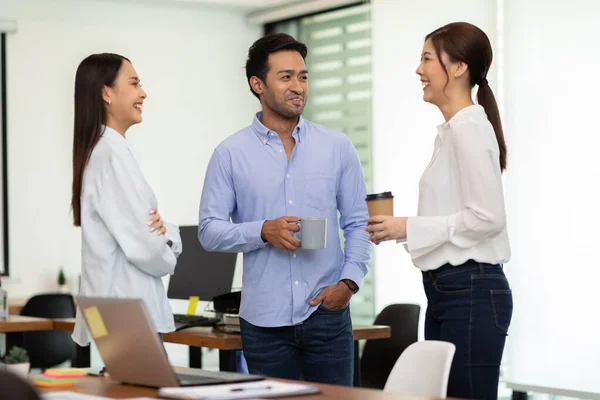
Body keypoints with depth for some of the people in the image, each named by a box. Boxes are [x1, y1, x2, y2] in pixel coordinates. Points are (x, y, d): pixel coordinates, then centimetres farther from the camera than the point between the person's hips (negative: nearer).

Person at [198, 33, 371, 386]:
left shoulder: (337, 147, 5)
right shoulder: (231, 154, 1)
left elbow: (358, 222, 7)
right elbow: (209, 230, 0)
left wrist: (349, 281, -6)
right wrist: (263, 232, -16)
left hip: (326, 312, 1)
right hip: (264, 317, -1)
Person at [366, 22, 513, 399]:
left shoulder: (469, 128, -13)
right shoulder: (451, 129, 15)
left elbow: (486, 217, -20)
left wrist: (409, 227, -15)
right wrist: (397, 227, 9)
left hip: (471, 292, -10)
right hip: (448, 290, 10)